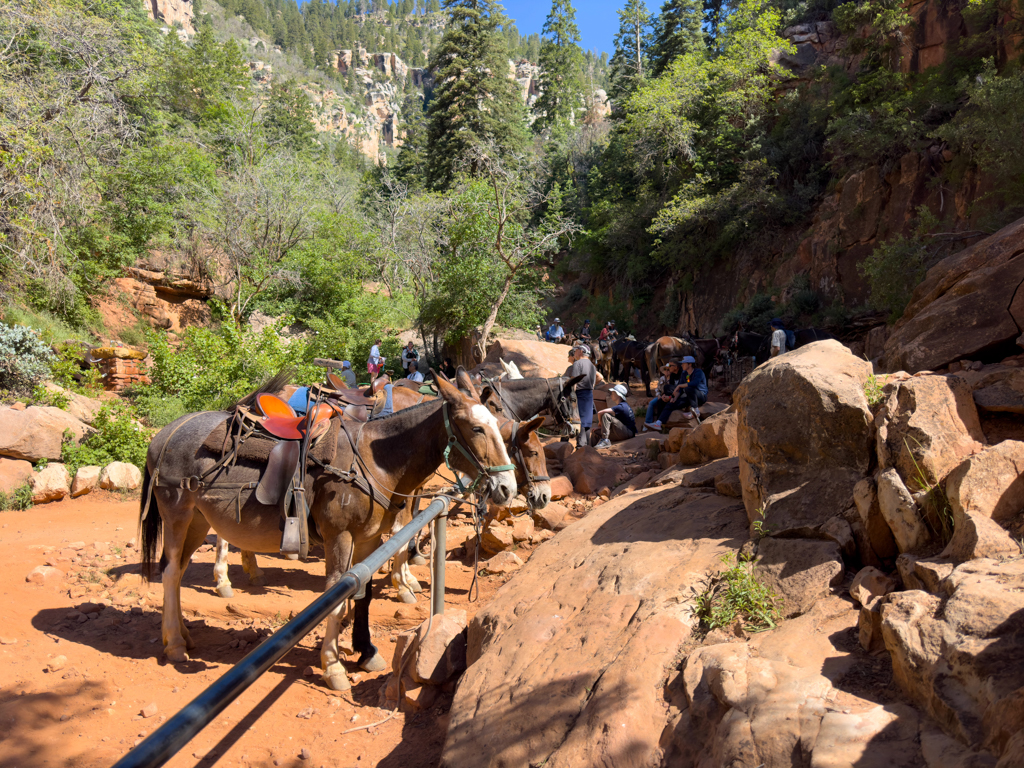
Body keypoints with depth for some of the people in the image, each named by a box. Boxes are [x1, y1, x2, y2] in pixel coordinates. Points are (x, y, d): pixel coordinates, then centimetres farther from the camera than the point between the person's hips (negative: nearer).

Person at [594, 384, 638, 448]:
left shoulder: (620, 407, -18)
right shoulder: (624, 405, 13)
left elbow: (600, 413, -25)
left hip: (628, 432, -10)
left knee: (605, 415, -24)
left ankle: (605, 440, -27)